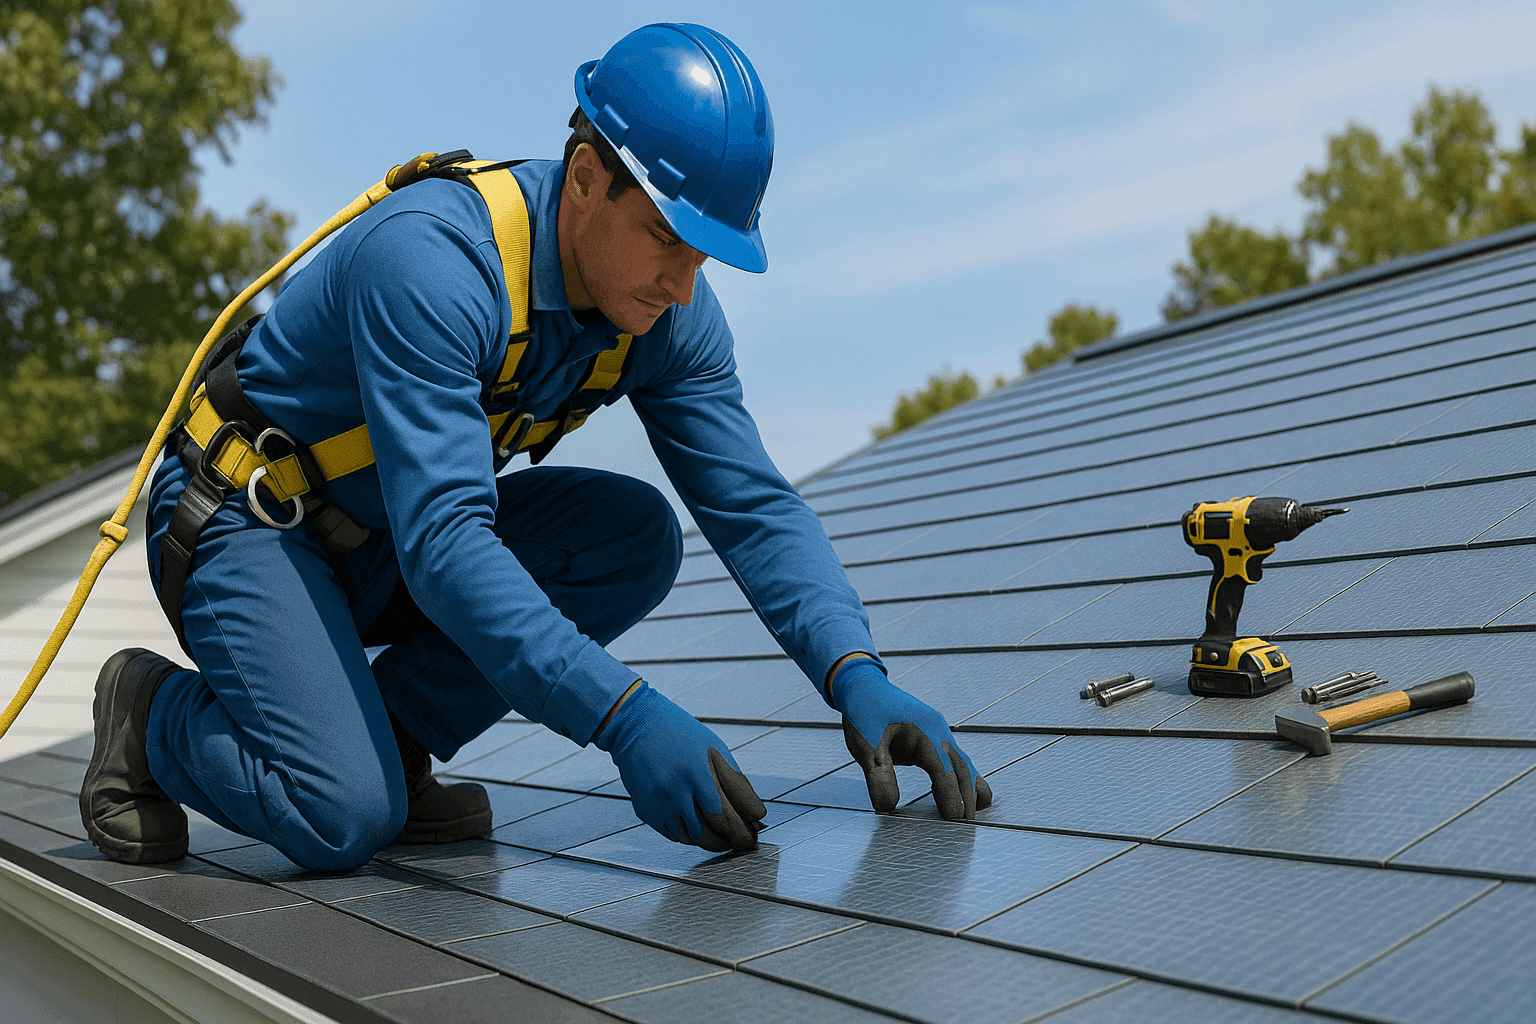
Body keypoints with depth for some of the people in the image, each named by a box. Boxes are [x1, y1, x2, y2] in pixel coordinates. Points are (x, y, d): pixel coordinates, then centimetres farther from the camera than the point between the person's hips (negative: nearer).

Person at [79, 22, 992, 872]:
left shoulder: (668, 314, -12)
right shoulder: (429, 259, -33)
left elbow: (757, 507, -13)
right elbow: (440, 545, -39)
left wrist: (857, 677, -29)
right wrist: (628, 717, -46)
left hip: (389, 543, 7)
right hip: (246, 521, -6)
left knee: (636, 536, -17)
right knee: (345, 820, -25)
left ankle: (388, 733, -1)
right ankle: (153, 709, 6)